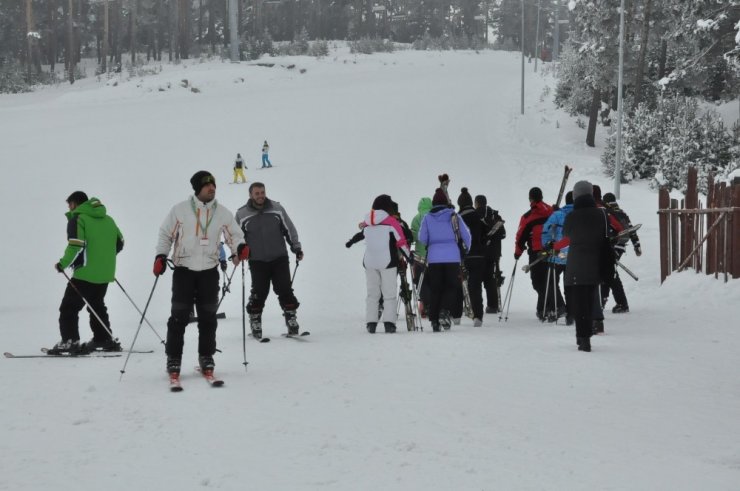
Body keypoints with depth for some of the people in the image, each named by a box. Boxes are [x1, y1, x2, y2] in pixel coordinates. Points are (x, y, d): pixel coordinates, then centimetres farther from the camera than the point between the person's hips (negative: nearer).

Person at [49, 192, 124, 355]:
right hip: (105, 273, 7)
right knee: (97, 305, 22)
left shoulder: (77, 219, -8)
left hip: (86, 273, -7)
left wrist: (63, 264, -8)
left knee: (69, 307, -2)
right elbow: (119, 243, 19)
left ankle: (69, 341, -11)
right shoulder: (107, 219, 14)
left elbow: (75, 247, -19)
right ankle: (104, 339, 26)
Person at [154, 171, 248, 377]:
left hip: (209, 271, 2)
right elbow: (166, 234, 4)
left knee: (208, 317, 6)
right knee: (179, 316, -4)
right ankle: (173, 359, 4)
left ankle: (206, 357, 18)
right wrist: (161, 256, -8)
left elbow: (233, 235, 10)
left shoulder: (222, 213, 3)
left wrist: (240, 248, -12)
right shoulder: (180, 210, -3)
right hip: (184, 269, -2)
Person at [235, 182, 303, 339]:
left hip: (279, 258, 1)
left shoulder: (276, 208, 3)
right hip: (257, 261, -1)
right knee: (259, 292, -4)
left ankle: (291, 318, 4)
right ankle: (255, 322, 9)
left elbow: (289, 229, 11)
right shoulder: (242, 214, 1)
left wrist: (297, 248, 10)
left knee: (285, 290, -4)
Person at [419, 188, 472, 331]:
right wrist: (466, 250, 21)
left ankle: (434, 319, 5)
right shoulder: (454, 216, 1)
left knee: (434, 289, 8)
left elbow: (422, 239, 3)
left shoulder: (427, 218, 3)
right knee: (451, 286, 6)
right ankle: (445, 311, -18)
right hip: (452, 258, -1)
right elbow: (466, 236, 4)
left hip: (433, 259, 1)